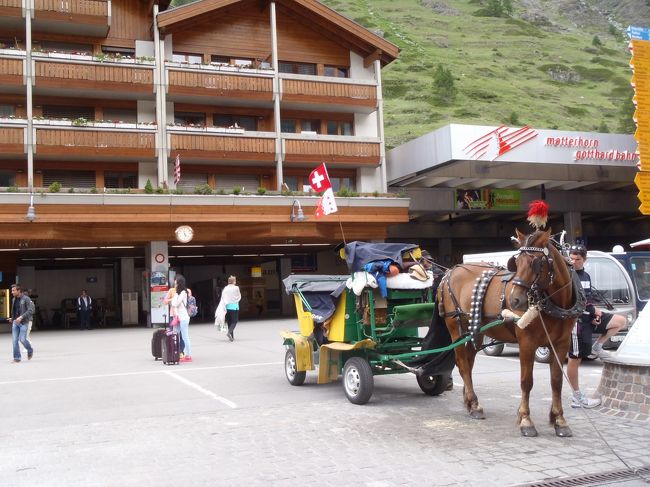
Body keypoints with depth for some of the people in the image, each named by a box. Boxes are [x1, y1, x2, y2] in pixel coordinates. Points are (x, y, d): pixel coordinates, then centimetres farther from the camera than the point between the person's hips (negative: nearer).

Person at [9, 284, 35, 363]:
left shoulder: (26, 299, -10)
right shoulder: (14, 299, 11)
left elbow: (31, 310, -17)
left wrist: (21, 317, -24)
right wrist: (12, 318, 13)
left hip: (24, 322, -6)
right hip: (15, 322, 6)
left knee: (22, 339, -9)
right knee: (14, 340, 0)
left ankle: (30, 351, 20)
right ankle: (17, 358, 8)